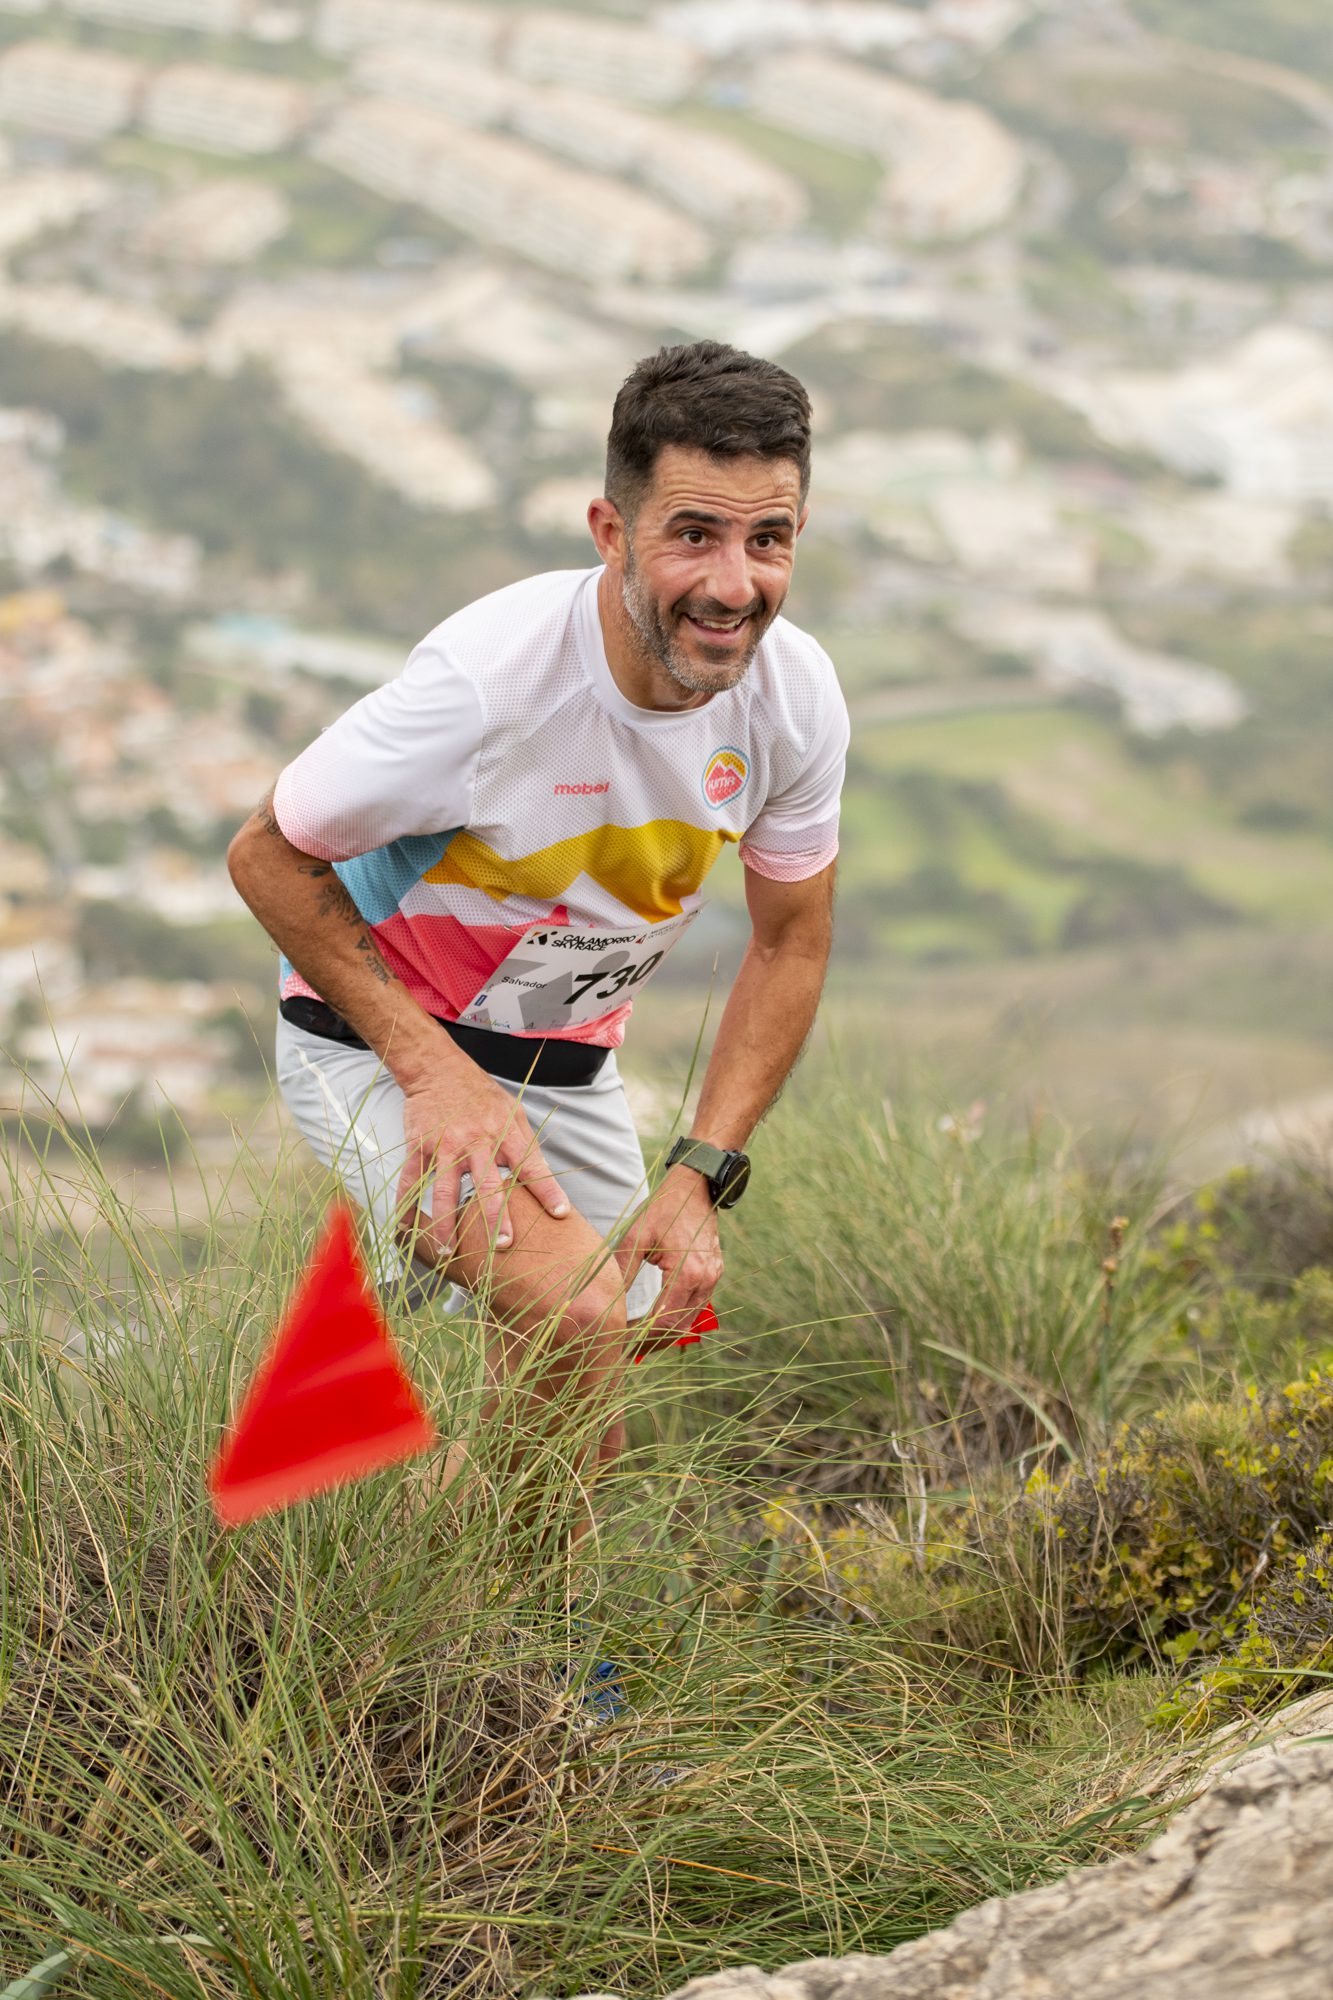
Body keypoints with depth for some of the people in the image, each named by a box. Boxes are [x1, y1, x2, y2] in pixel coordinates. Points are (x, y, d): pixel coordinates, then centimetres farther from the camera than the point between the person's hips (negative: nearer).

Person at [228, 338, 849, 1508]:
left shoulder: (796, 696, -15)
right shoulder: (490, 680, -32)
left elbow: (792, 942, 0)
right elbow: (270, 857, -18)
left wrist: (701, 1175, -9)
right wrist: (432, 1066, -26)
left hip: (570, 1066, 6)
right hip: (380, 1040, -6)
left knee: (582, 1442, 11)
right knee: (581, 1315, -30)